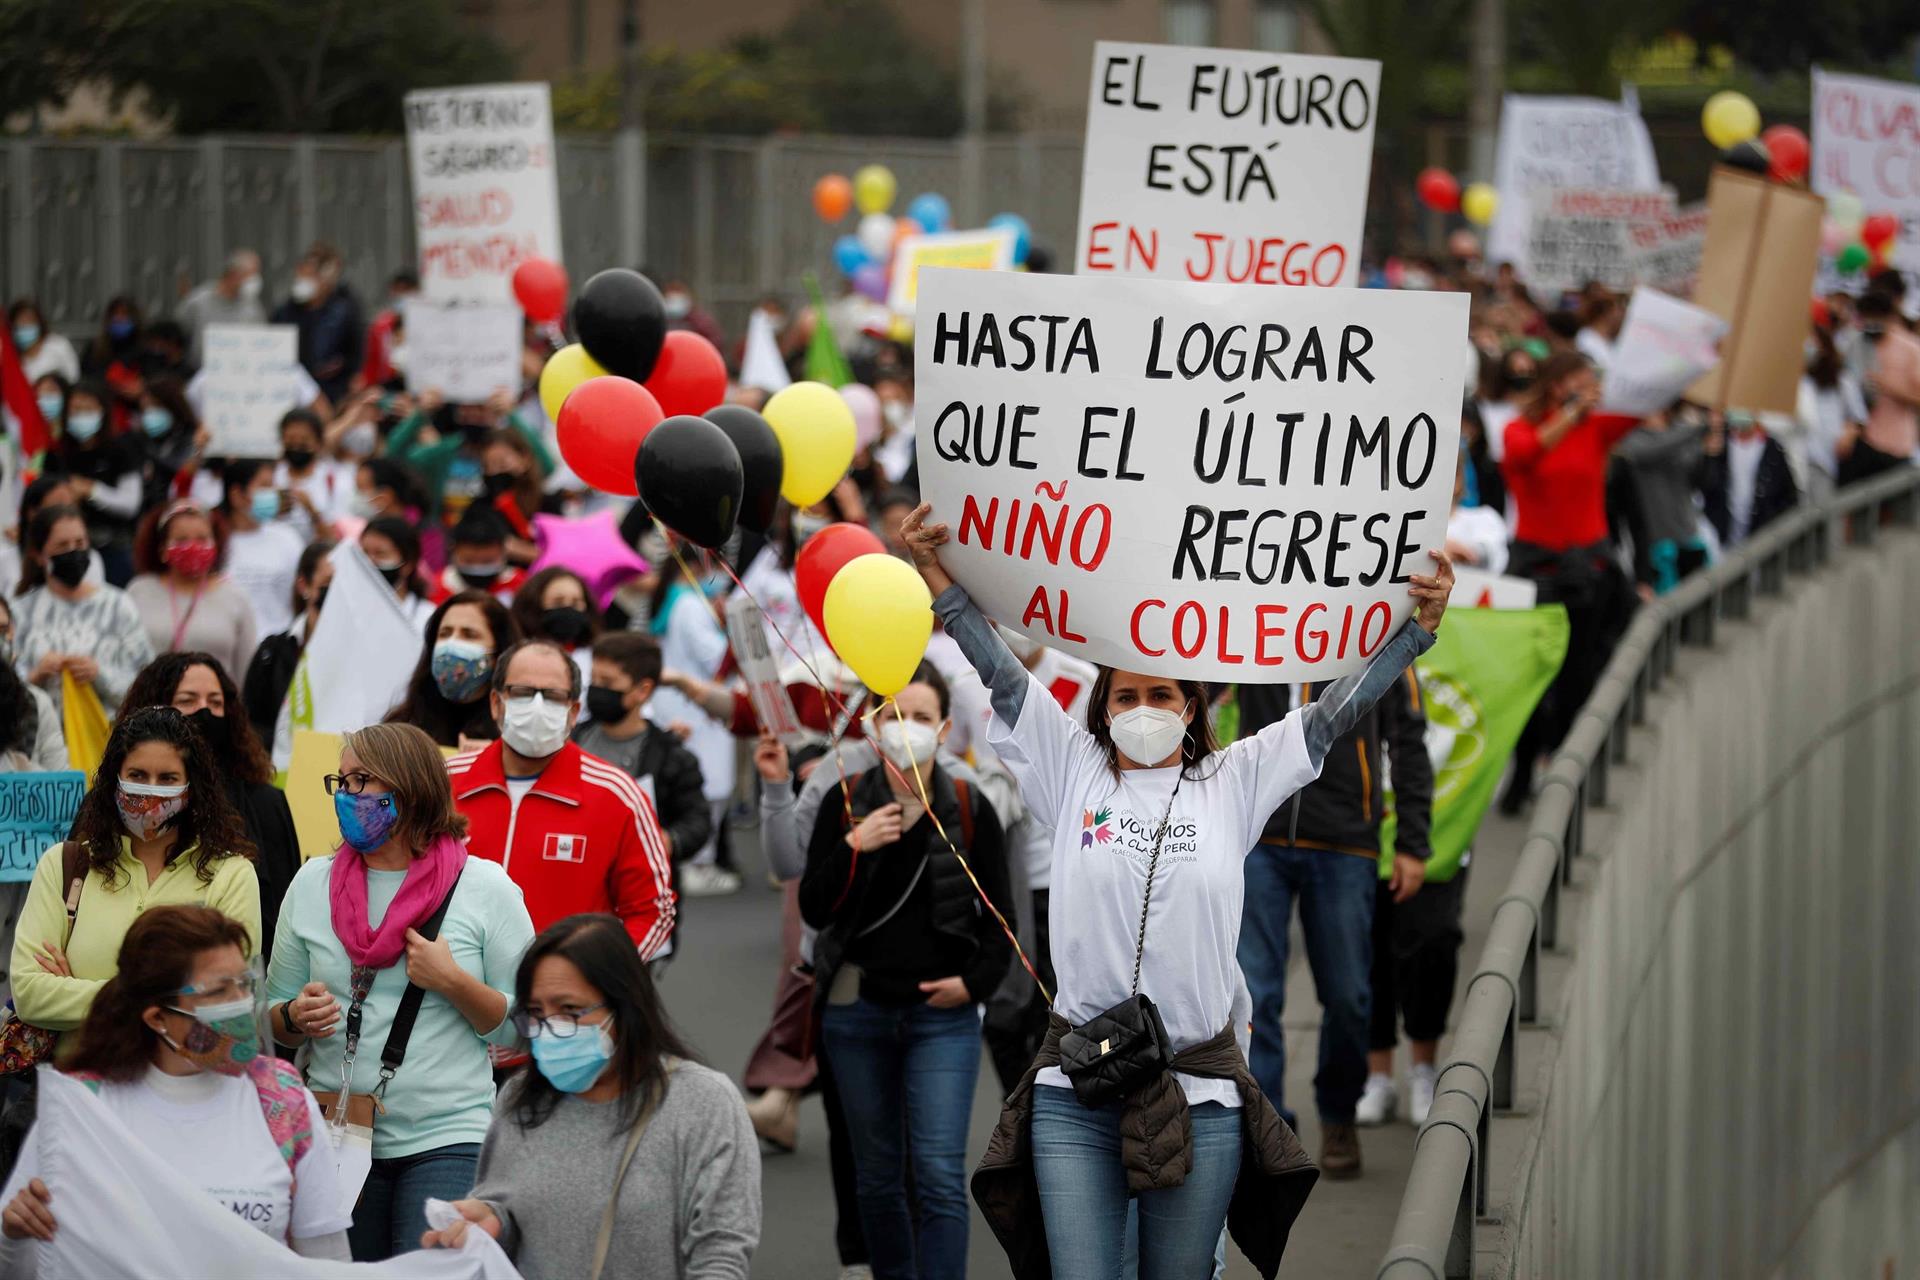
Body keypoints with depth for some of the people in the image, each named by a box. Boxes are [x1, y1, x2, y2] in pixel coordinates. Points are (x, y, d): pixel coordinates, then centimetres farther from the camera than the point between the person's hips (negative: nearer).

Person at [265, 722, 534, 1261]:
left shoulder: (485, 888, 0)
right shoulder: (312, 883, 10)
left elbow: (522, 1028, 1)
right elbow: (274, 1014, 15)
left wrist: (455, 983, -13)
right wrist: (296, 1018, -7)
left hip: (448, 1141, -3)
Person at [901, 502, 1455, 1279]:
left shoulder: (1233, 784, 8)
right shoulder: (1074, 774, 8)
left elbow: (1333, 713, 4)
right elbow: (1000, 675, 5)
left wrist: (1418, 627, -5)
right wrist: (935, 574, -2)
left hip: (1198, 1087, 0)